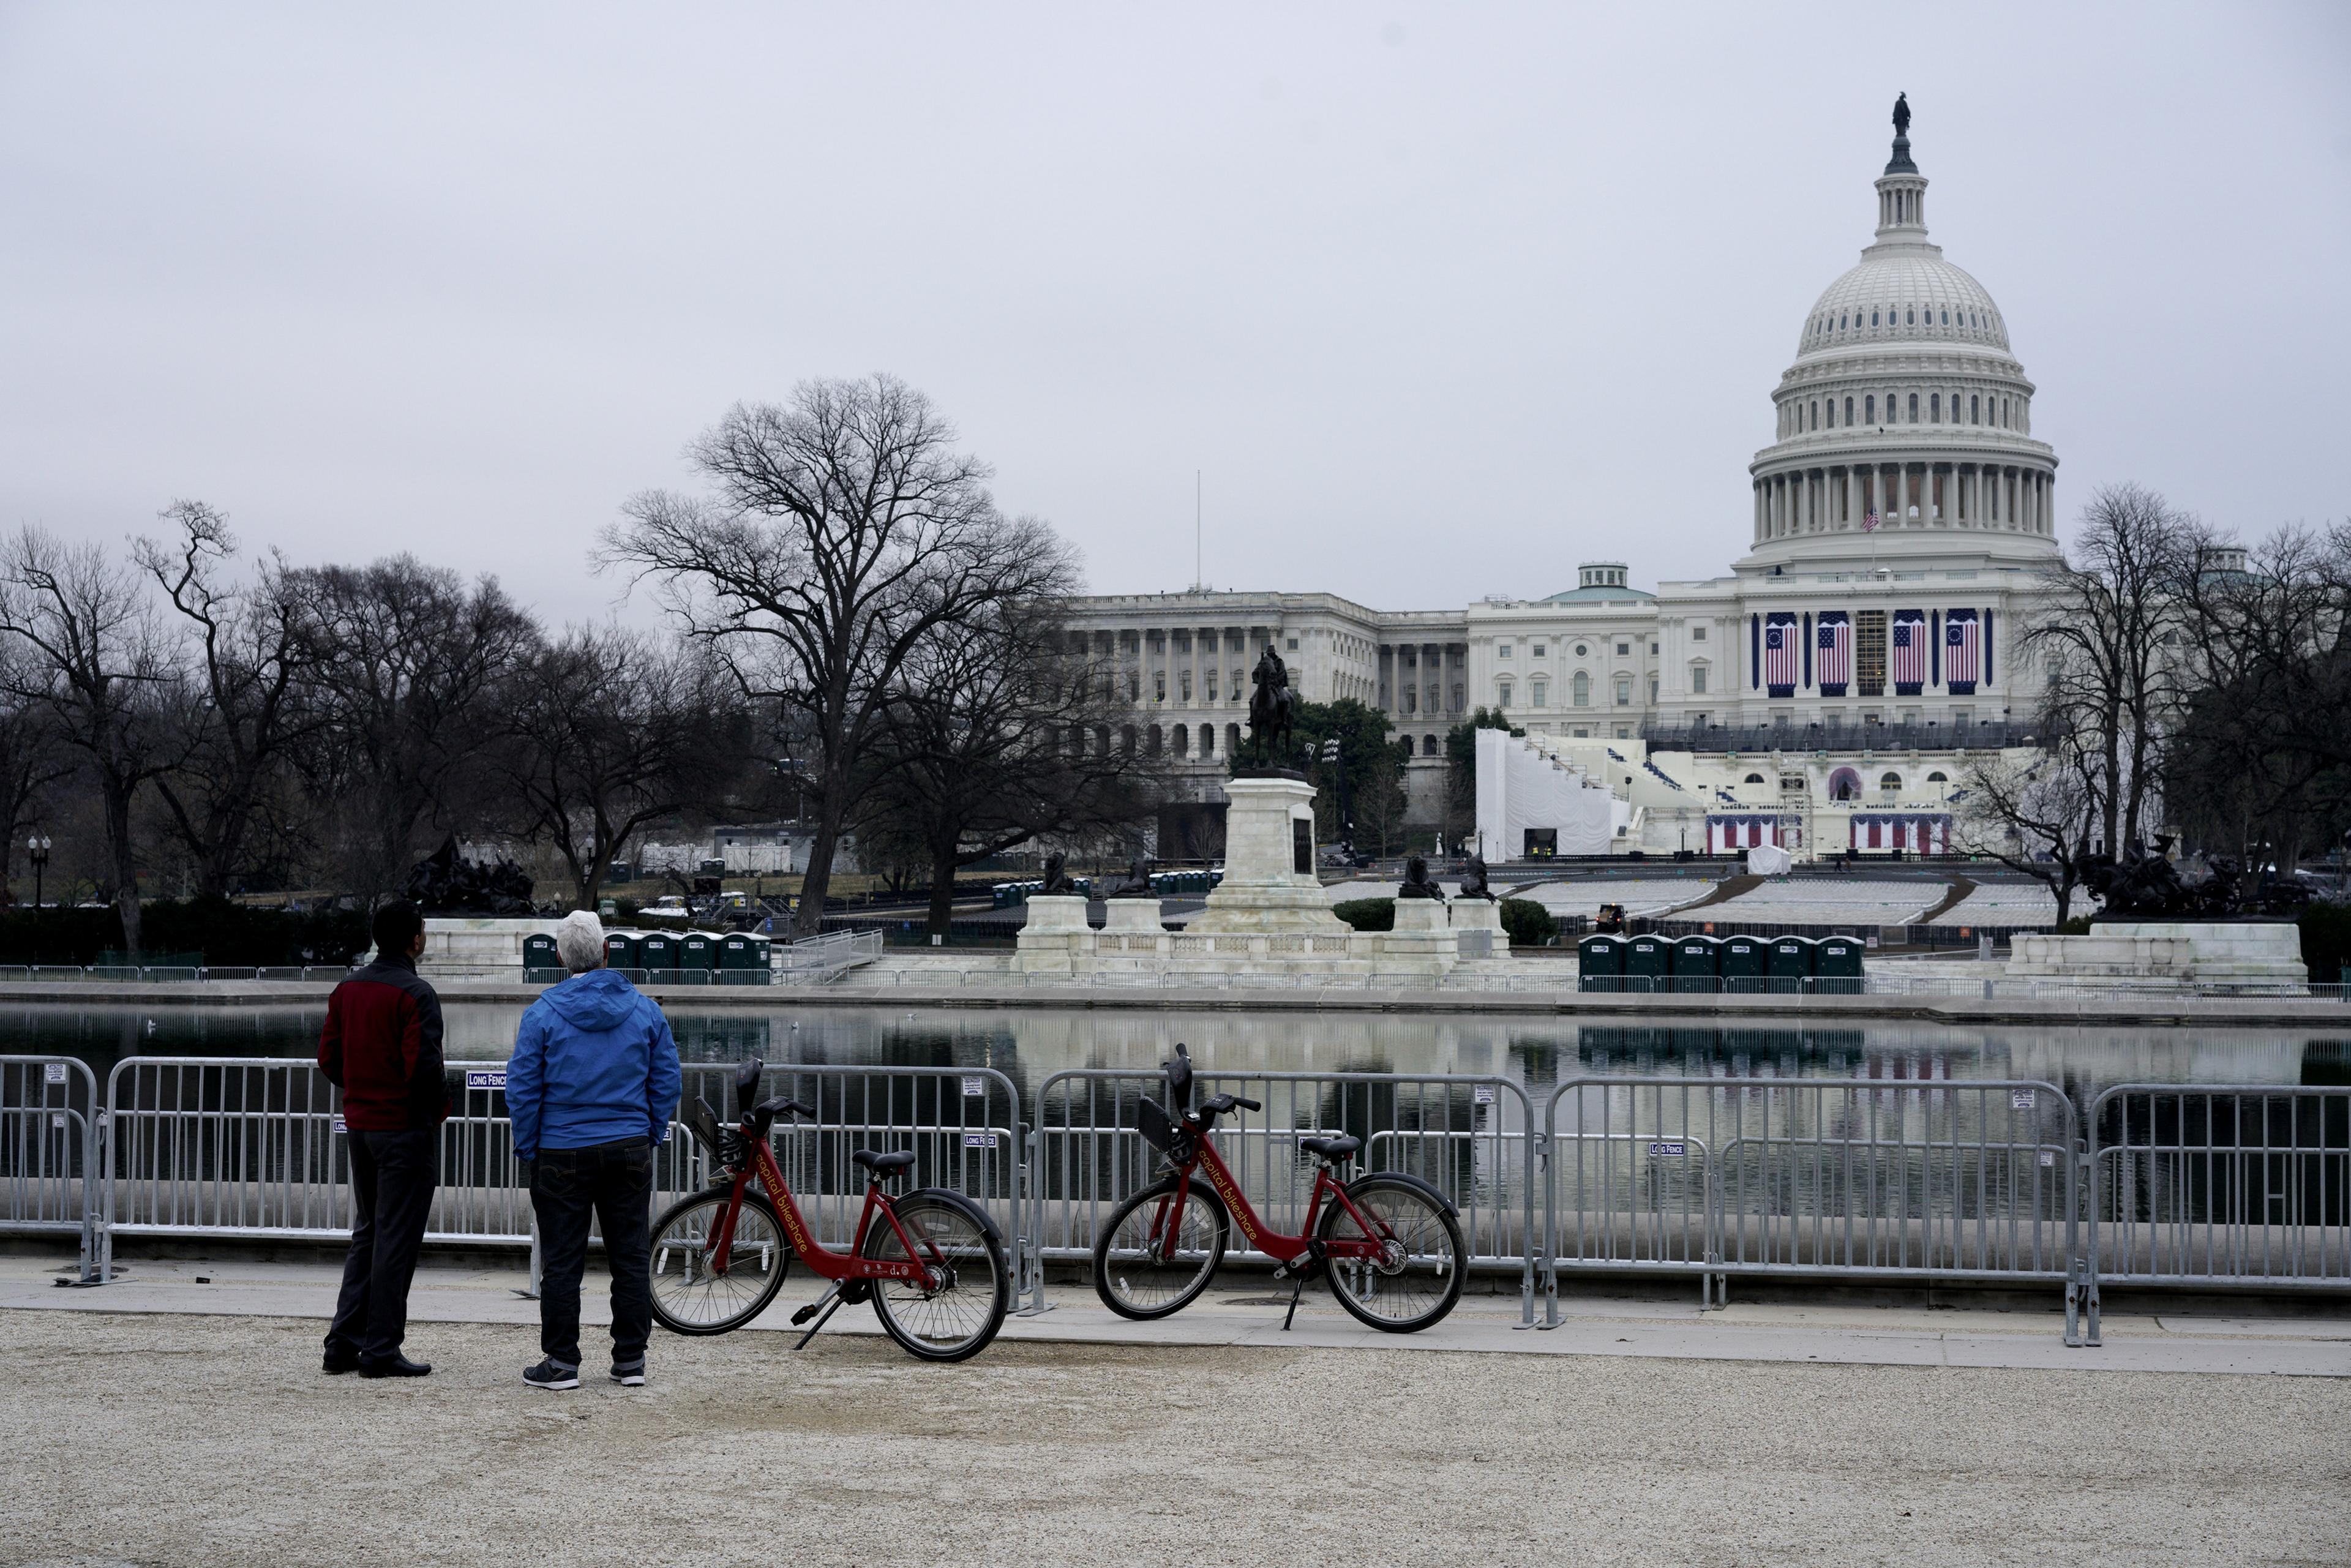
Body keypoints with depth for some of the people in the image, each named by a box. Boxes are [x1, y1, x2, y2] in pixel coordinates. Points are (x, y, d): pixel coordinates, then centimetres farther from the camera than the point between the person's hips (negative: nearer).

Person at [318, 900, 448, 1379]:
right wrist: (439, 1107, -8)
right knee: (396, 1240, -1)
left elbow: (328, 1057, 10)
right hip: (406, 1128, -8)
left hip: (359, 1125, 8)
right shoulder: (415, 994, -16)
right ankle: (381, 1351, 1)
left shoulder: (348, 990, 9)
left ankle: (344, 1342, 16)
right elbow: (423, 1064, -23)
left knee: (366, 1233, 17)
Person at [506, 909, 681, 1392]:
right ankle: (631, 1360, 12)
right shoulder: (644, 1009, 2)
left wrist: (527, 1148, 5)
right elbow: (666, 1081, 6)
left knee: (561, 1262, 3)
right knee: (631, 1257, 8)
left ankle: (561, 1362, 6)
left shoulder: (543, 1013, -7)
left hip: (562, 1153, -2)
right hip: (630, 1151, 3)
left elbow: (522, 1088, -5)